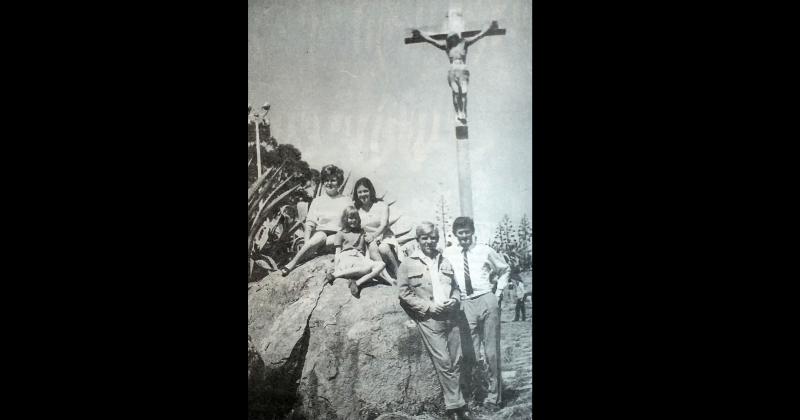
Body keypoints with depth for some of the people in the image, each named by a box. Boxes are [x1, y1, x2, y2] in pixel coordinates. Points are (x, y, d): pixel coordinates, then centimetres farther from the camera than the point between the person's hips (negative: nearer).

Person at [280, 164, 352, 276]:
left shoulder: (346, 201, 13)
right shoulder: (317, 201, 17)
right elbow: (309, 223, 9)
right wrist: (307, 241, -9)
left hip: (338, 235, -1)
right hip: (320, 232, 1)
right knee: (320, 236, -34)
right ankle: (292, 263, -39)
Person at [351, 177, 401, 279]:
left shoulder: (381, 205, 2)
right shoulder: (356, 209, 8)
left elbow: (384, 225, -9)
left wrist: (373, 235, -25)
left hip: (384, 237, -1)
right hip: (369, 241, 1)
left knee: (383, 248, -35)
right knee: (373, 248, -35)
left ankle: (398, 274, -22)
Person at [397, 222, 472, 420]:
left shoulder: (445, 261, 15)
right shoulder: (408, 264, 0)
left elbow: (456, 287, 20)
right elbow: (404, 293, -4)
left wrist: (454, 300, -2)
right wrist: (428, 306, -12)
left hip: (451, 317, 5)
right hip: (429, 320, -5)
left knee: (456, 361, 6)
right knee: (444, 363, -6)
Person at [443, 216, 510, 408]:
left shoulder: (485, 251, 3)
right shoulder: (448, 253, 4)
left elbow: (505, 270, 15)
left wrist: (499, 292, 7)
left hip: (487, 300, -1)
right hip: (466, 304, 1)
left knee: (492, 350, 3)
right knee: (471, 351, 5)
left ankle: (494, 394, 13)